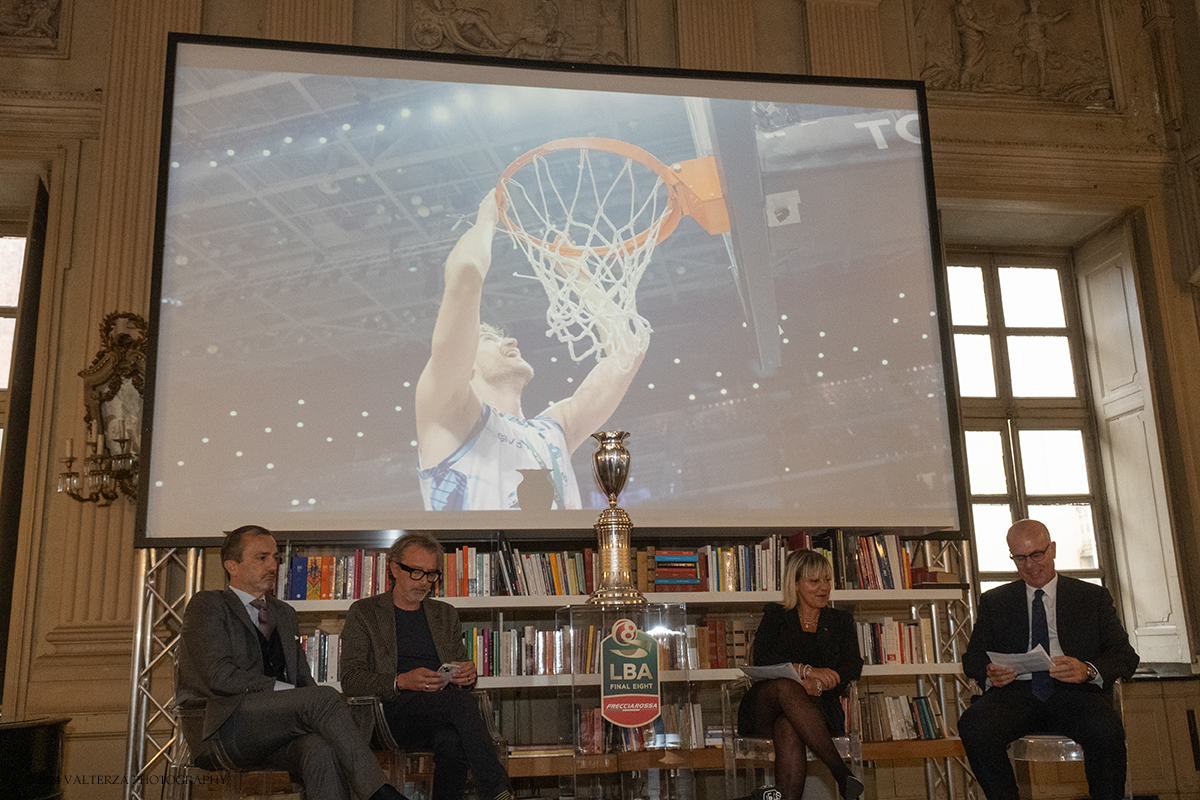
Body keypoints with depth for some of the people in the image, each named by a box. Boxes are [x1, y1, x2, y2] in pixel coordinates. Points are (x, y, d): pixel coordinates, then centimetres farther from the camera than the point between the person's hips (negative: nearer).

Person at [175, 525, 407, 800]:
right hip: (222, 730, -5)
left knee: (321, 750, -32)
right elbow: (219, 676, -10)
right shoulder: (207, 605, 4)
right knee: (325, 697, -28)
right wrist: (285, 691, -13)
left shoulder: (284, 613, 26)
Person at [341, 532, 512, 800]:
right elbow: (350, 680, 0)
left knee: (451, 740, -36)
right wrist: (402, 682, -17)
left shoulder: (445, 614, 24)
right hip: (393, 712, -3)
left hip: (442, 712, 3)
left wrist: (468, 675, -3)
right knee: (457, 700, -34)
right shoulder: (364, 612, 11)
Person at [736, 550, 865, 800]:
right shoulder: (775, 615, 19)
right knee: (785, 686, -39)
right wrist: (805, 670, -17)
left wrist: (818, 684, -16)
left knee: (789, 729, -38)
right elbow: (762, 658, 1)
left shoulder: (841, 622, 23)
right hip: (765, 711, 0)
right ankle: (840, 770, -48)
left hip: (818, 707, 0)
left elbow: (853, 667, 5)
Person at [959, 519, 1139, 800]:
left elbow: (1125, 656, 10)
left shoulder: (1093, 597, 19)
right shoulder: (994, 602, 21)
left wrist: (1088, 671, -14)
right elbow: (973, 657, 17)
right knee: (974, 726, -33)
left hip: (1074, 692, -1)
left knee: (1106, 731, -36)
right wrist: (989, 674, -9)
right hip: (1016, 691, 1)